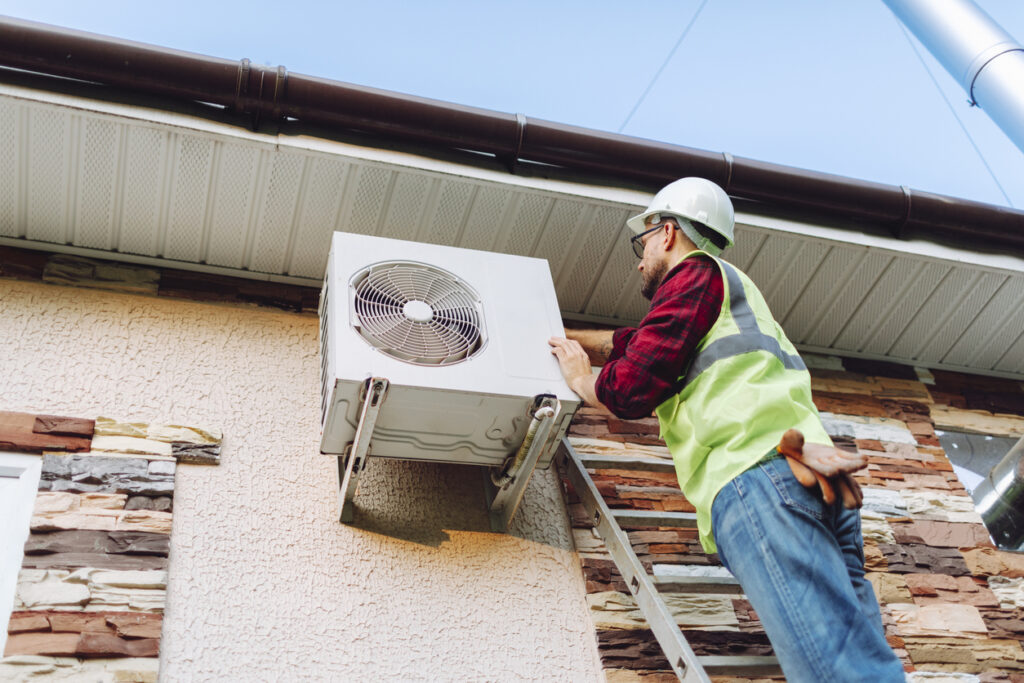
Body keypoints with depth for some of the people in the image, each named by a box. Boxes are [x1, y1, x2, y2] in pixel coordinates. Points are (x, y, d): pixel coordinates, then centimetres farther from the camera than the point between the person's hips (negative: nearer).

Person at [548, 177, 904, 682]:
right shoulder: (730, 287, 38)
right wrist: (557, 337, 56)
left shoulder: (695, 272, 10)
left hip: (756, 476, -9)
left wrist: (580, 379, 20)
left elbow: (633, 385, 0)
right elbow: (631, 341, 48)